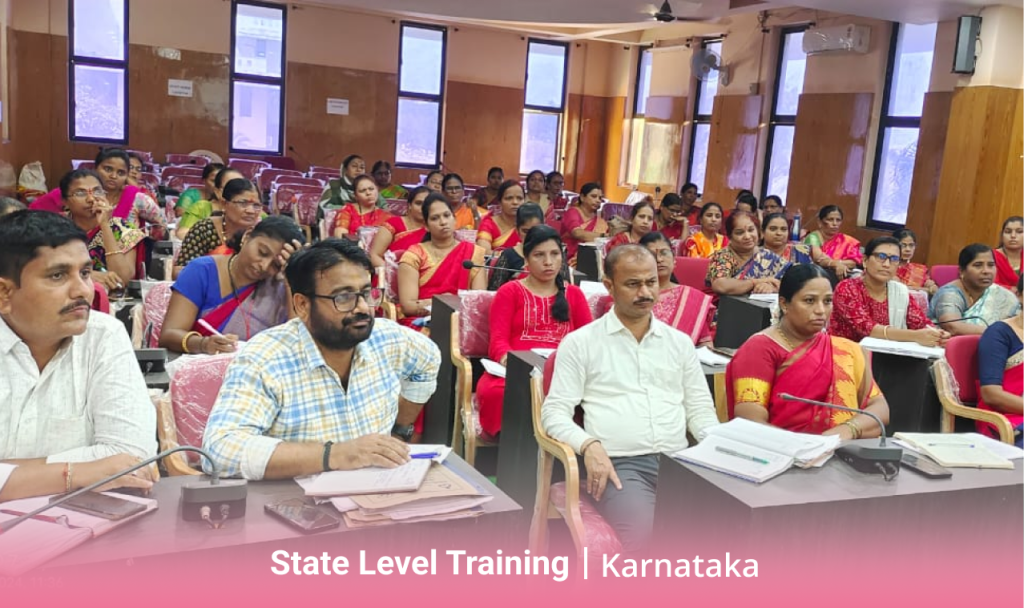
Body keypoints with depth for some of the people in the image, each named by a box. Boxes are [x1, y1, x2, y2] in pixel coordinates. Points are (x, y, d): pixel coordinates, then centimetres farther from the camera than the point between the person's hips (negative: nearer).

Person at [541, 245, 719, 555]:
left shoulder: (680, 342, 18)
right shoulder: (580, 342, 6)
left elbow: (700, 407, 19)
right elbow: (554, 412, 1)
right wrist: (589, 445, -18)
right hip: (621, 464, -4)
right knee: (641, 545, -32)